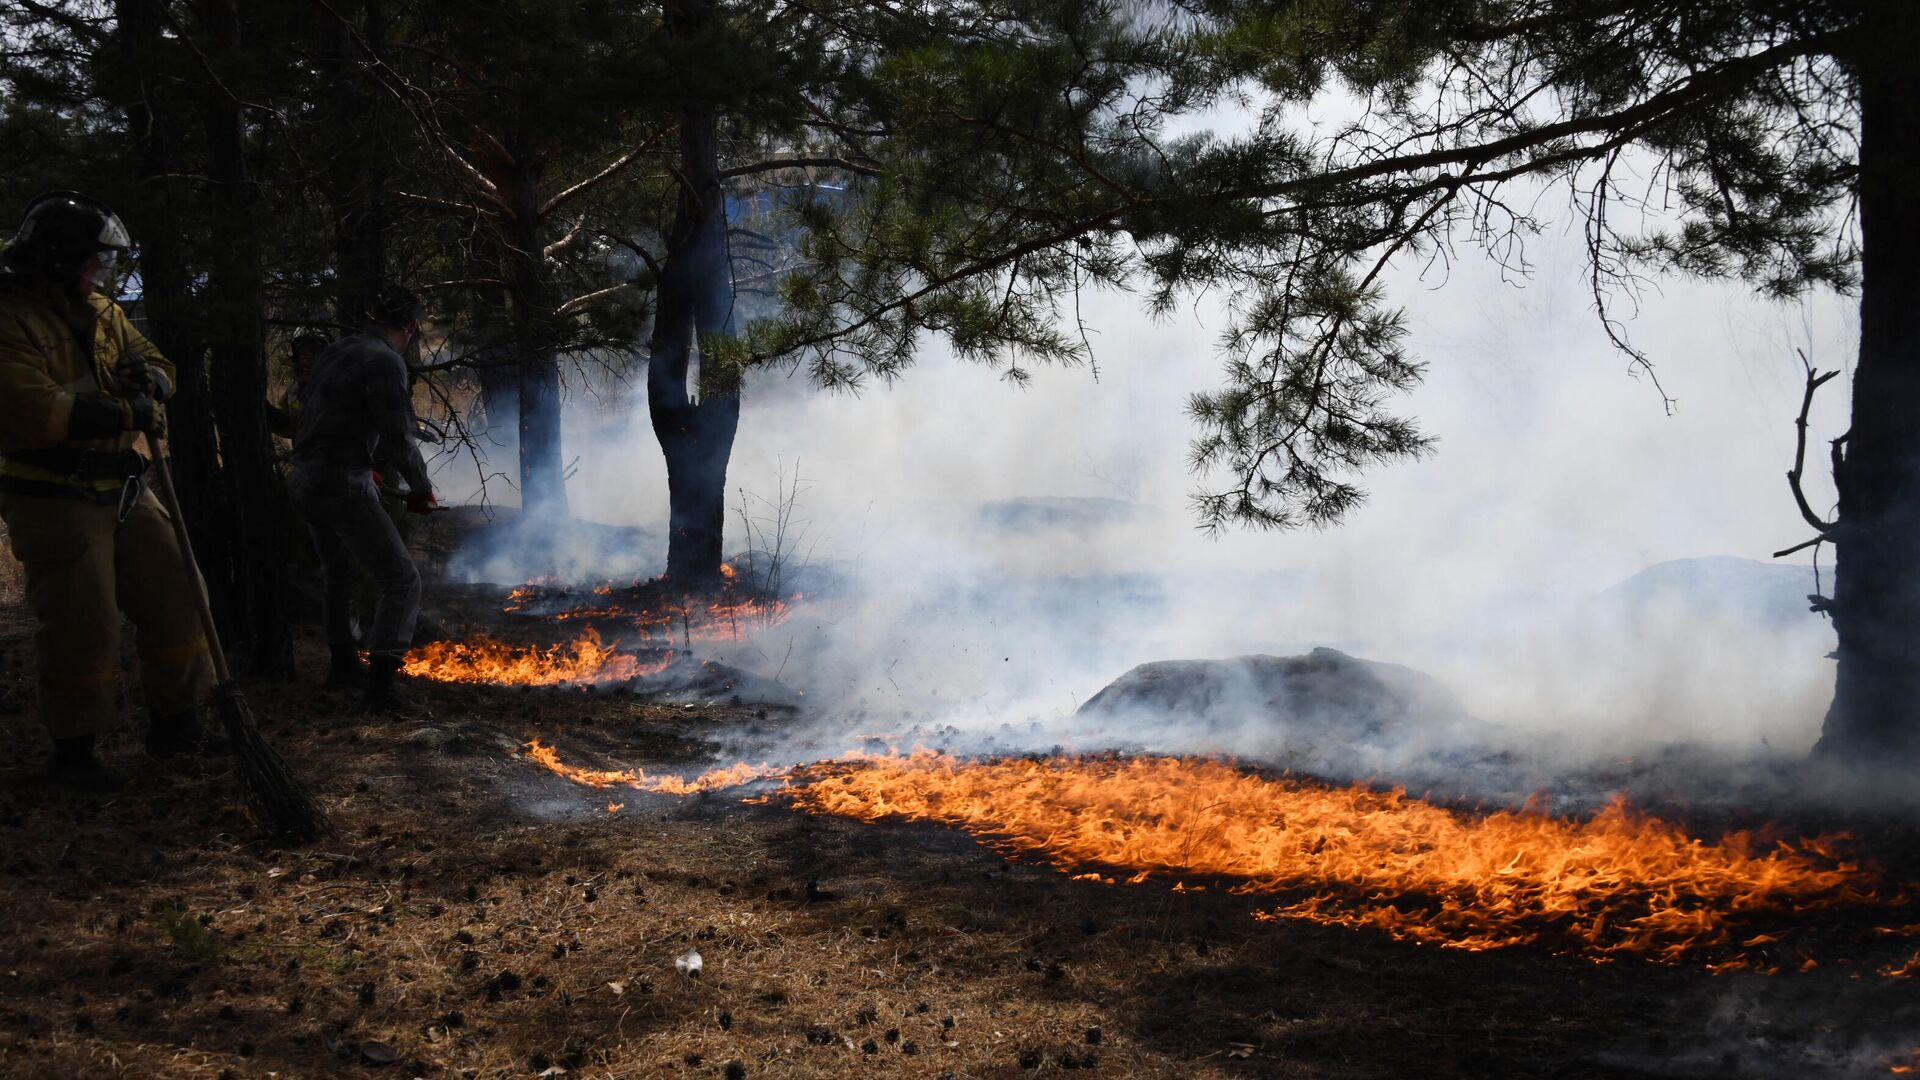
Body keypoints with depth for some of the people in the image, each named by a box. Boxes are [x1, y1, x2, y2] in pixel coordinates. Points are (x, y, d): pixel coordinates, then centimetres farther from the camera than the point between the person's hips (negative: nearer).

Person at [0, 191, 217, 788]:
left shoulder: (101, 312, 11)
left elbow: (158, 366, 19)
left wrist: (149, 376, -7)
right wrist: (127, 414, -21)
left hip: (122, 492, 8)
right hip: (55, 502, -8)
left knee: (173, 602, 11)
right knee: (82, 629, -3)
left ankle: (174, 724, 27)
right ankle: (73, 750, 14)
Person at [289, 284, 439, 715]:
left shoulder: (336, 352, 13)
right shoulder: (384, 361, -13)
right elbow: (398, 436, -20)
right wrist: (420, 488, -4)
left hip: (305, 480, 9)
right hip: (342, 481, -9)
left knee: (338, 571, 29)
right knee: (400, 578, -11)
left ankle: (342, 663, 42)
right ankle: (381, 686, -22)